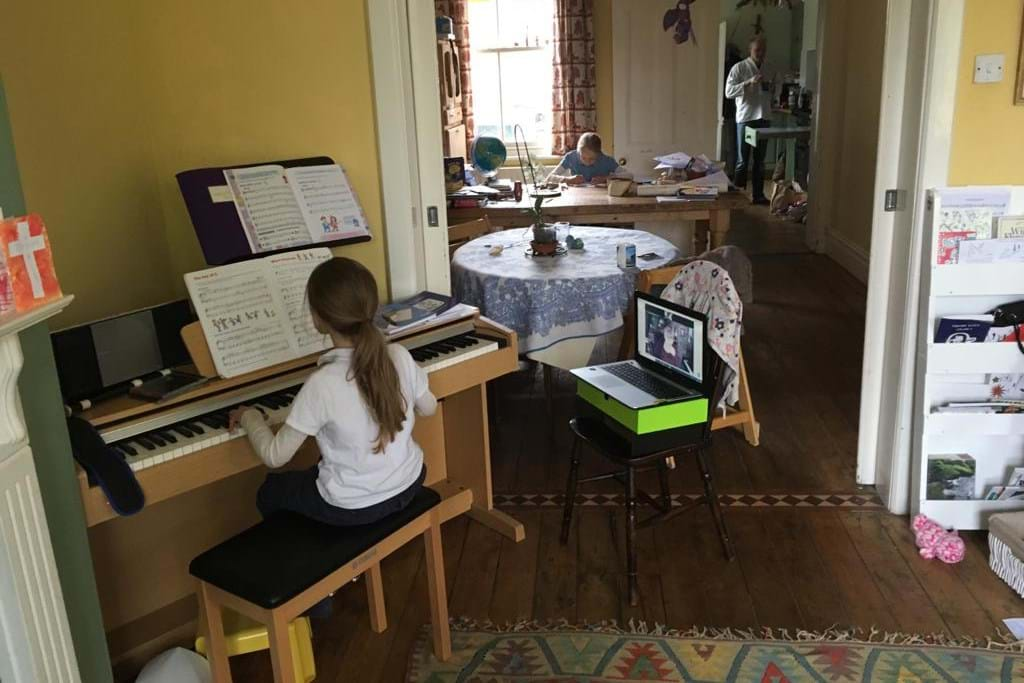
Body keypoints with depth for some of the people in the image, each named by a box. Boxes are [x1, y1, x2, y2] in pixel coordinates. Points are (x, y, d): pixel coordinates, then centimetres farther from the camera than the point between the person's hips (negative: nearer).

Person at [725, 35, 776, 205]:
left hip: (764, 119, 5)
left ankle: (758, 194, 15)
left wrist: (769, 88, 4)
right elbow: (729, 92, -14)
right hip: (745, 119, -5)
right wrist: (749, 82, -23)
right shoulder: (739, 68, -4)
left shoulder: (768, 70, 13)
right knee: (742, 161, -2)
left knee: (759, 161, 9)